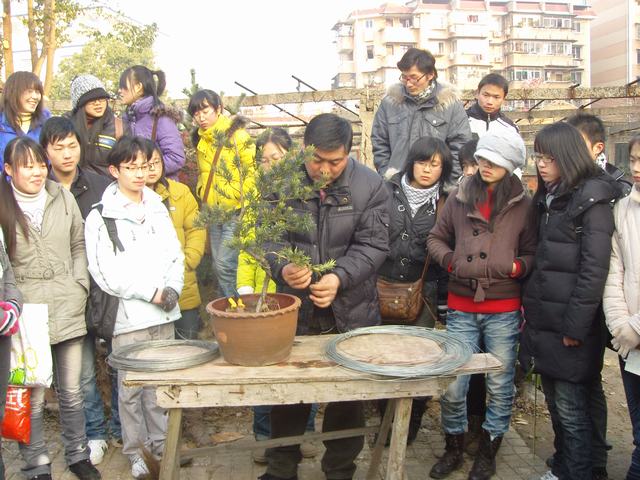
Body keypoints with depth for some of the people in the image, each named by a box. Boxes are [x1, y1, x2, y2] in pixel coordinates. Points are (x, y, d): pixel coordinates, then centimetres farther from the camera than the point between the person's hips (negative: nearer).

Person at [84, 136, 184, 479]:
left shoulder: (158, 208, 11)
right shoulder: (100, 217, -4)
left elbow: (175, 256, 12)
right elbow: (105, 272, -9)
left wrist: (173, 289, -5)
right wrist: (151, 292, -11)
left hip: (163, 313, 4)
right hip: (127, 316, -4)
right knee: (131, 388, 3)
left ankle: (159, 441, 25)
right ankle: (135, 451, 18)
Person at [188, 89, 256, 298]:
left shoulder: (236, 135, -11)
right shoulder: (200, 139, 10)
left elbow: (253, 170, -13)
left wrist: (239, 196, -16)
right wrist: (203, 193, 14)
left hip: (235, 211, -7)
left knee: (225, 264, -12)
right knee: (218, 264, 12)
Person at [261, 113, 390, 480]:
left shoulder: (370, 186, -6)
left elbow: (372, 244, -9)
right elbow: (268, 236, -5)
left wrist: (340, 277, -26)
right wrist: (282, 267, -26)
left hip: (350, 313, -1)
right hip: (293, 310, 1)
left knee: (348, 397, 12)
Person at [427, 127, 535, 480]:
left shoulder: (523, 204, 0)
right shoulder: (459, 196, 4)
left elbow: (532, 253, 5)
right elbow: (435, 238, 13)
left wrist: (518, 267, -14)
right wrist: (450, 260, -4)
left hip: (504, 310, -1)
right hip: (461, 308, 1)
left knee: (500, 385, 9)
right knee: (451, 385, 4)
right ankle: (453, 449, 27)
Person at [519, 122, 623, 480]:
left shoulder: (593, 198, -10)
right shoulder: (548, 198, 15)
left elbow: (594, 269, -16)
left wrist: (575, 326, -17)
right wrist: (532, 310, 11)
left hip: (570, 326, -8)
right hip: (544, 321, 8)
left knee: (571, 410, 1)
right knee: (555, 404, 16)